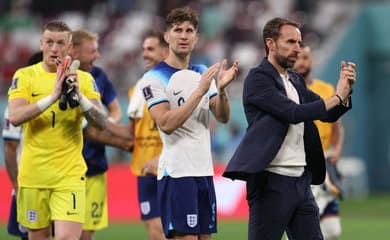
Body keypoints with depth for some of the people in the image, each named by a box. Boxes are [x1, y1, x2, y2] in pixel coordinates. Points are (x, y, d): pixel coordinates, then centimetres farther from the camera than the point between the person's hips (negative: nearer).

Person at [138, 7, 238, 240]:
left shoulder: (202, 73, 14)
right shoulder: (154, 78, -7)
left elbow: (223, 116, 7)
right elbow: (166, 124, -18)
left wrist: (221, 89, -12)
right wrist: (200, 90, -21)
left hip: (204, 170, 7)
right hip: (177, 173, -7)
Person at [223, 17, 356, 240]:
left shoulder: (296, 81, 16)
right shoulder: (258, 78, -8)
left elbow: (329, 114, 15)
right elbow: (293, 112, -19)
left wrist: (346, 92, -5)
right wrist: (337, 97, -14)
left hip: (301, 181, 8)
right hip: (272, 182, -8)